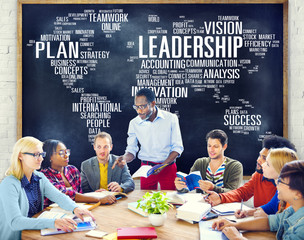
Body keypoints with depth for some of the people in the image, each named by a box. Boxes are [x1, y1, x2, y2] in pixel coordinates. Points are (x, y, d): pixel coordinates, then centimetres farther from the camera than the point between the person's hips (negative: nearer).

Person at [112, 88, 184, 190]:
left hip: (168, 167, -1)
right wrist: (125, 158, -20)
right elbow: (131, 150, 2)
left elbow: (177, 147, -4)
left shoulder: (171, 118, -5)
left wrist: (163, 165, -16)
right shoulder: (134, 123, -1)